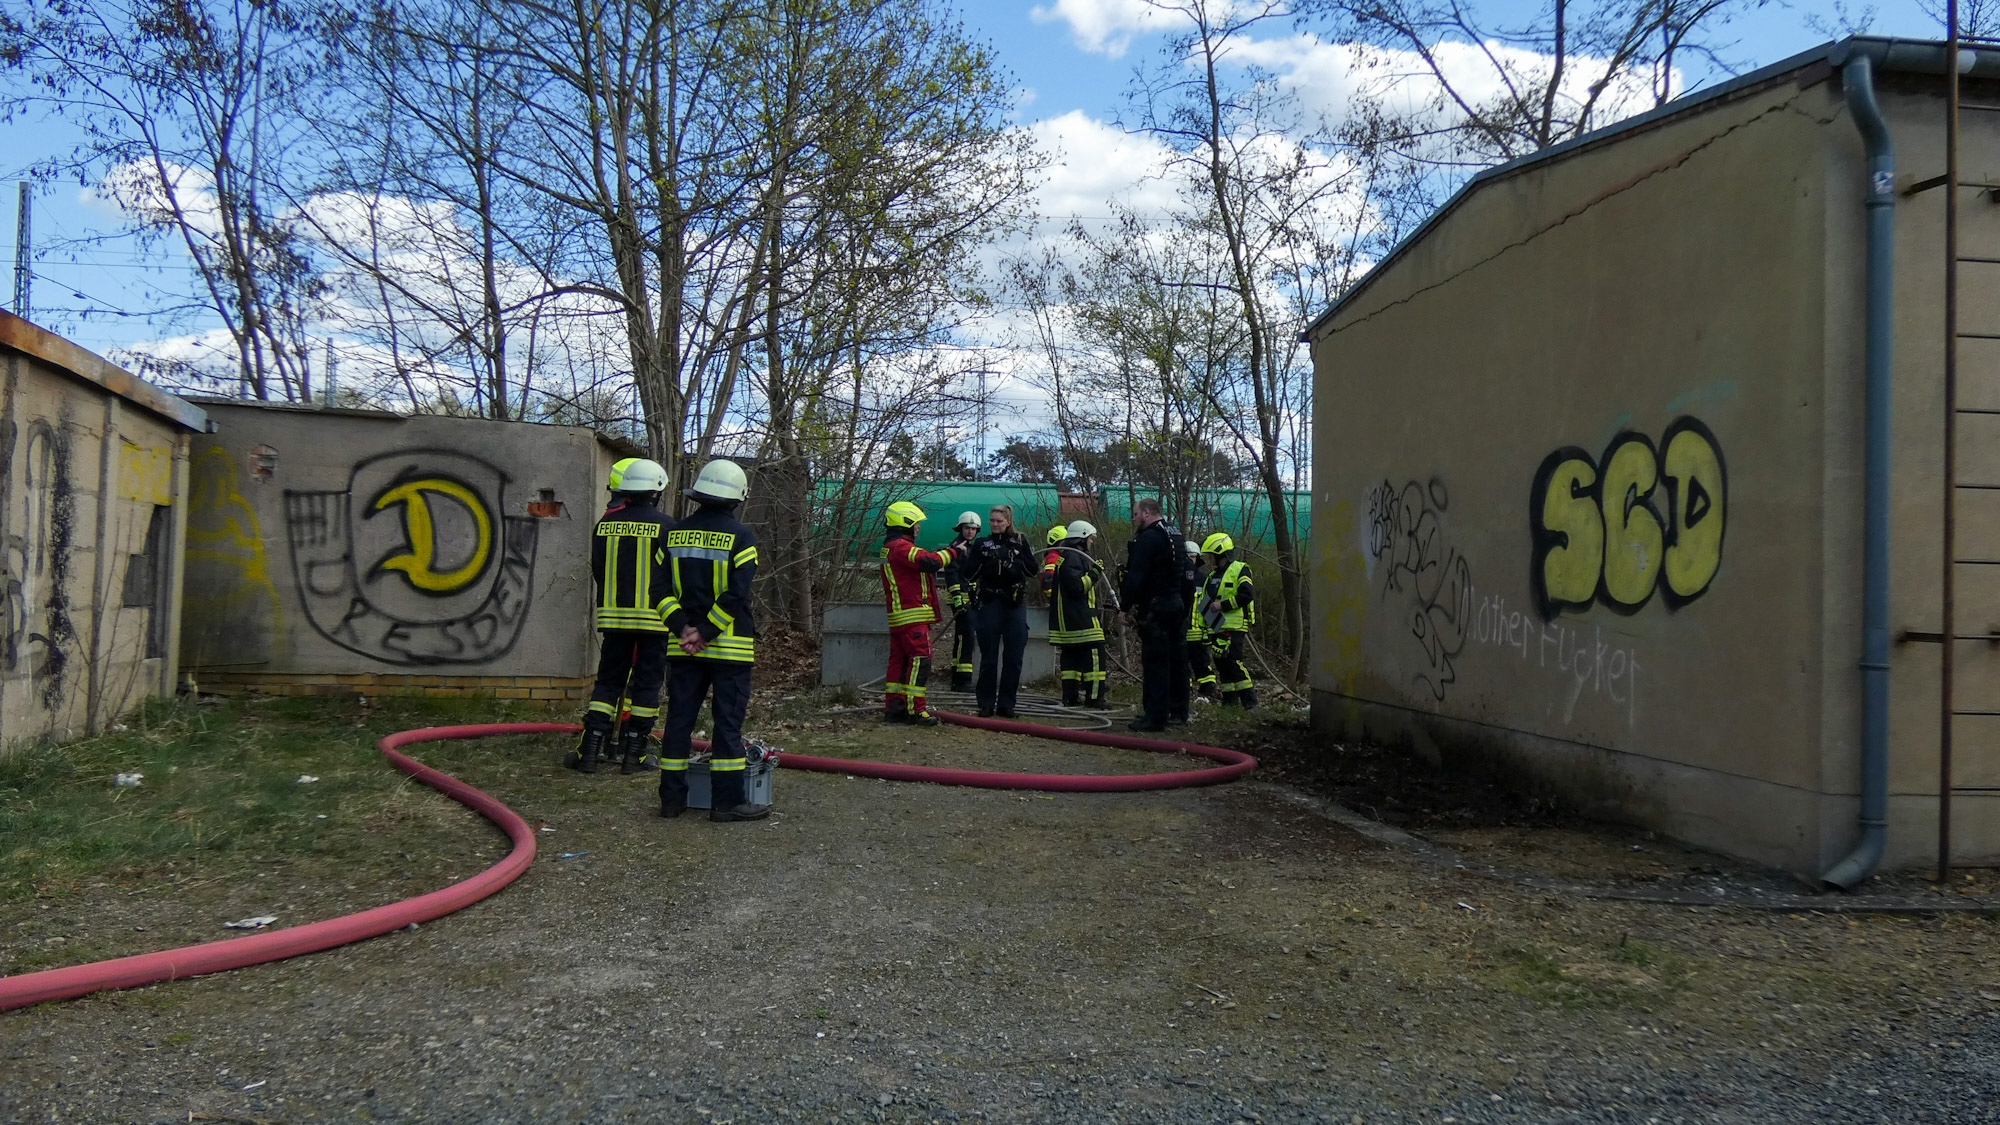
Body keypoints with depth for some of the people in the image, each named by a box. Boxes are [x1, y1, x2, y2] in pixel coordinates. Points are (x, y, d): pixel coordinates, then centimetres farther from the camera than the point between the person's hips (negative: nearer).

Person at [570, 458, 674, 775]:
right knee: (646, 684, 4)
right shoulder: (664, 525, -8)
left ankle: (589, 751, 7)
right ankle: (633, 754, 6)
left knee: (608, 681, 11)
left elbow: (596, 570, 12)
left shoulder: (606, 523, 4)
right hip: (653, 618, -3)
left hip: (614, 615, 4)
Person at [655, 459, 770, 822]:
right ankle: (727, 801, 2)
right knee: (728, 723, 0)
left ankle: (672, 797, 14)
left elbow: (662, 588, 2)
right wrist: (705, 632, -12)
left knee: (679, 719, 9)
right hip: (730, 647, -4)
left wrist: (683, 628, -4)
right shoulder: (740, 537, -8)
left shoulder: (675, 535, 7)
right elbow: (736, 595, -16)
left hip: (684, 646, 5)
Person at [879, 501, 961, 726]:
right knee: (920, 659, -9)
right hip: (913, 616, -11)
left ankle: (893, 708, 14)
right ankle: (916, 710, -10)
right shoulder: (902, 547, -14)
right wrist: (953, 552, -14)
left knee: (899, 660, 11)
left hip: (898, 616, 11)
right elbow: (929, 562, -26)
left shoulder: (889, 547, 21)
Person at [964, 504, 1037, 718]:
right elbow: (969, 572, -2)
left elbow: (1032, 569, -1)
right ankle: (986, 704, 7)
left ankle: (1006, 704, 10)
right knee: (989, 657, 0)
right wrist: (986, 560, -17)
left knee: (1013, 657, 2)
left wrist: (1012, 562, -15)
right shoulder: (981, 543, 6)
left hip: (1015, 604, 1)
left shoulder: (1020, 541, 8)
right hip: (988, 604, -1)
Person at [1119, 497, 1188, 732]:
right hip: (1177, 605, 10)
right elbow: (1186, 574, 21)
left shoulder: (1149, 538, -13)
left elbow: (1136, 574, -19)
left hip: (1155, 608, -10)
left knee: (1154, 662, -8)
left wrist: (1127, 603, -11)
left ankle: (1154, 716, -8)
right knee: (1176, 660, 13)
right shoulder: (1176, 536, 18)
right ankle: (1176, 710, 21)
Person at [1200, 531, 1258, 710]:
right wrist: (1205, 626, 19)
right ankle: (1230, 701, 12)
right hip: (1217, 628, 9)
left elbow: (1247, 594, -17)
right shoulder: (1213, 575, 22)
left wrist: (1222, 605, -17)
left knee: (1233, 663, -16)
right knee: (1222, 665, 7)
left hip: (1233, 627, -8)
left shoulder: (1239, 570, -4)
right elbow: (1207, 600, 29)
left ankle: (1250, 701, -14)